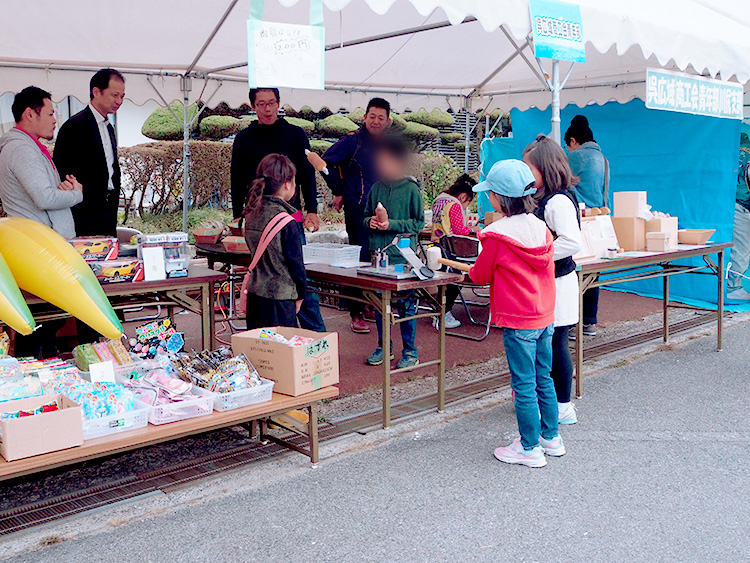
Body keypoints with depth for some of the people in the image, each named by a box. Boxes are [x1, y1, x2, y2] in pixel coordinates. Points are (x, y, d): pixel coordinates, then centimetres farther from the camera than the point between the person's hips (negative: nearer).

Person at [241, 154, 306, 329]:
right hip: (279, 297, -8)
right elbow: (295, 260, -11)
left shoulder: (251, 214, 6)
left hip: (255, 293, 8)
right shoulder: (286, 219, -16)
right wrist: (300, 294, 0)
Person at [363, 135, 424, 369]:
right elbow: (366, 216, 19)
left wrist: (392, 225, -15)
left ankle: (410, 352, 14)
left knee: (405, 304, 1)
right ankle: (384, 347, 27)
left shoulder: (411, 189, -6)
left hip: (403, 255, -5)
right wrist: (370, 222, -4)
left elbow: (418, 223, -5)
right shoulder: (376, 188, 8)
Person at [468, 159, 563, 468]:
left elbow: (481, 275, -5)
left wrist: (470, 270, 17)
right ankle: (551, 437, 30)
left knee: (524, 385, 2)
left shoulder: (497, 235, -17)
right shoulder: (541, 228, 3)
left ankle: (529, 449, 12)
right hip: (545, 316, 7)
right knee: (543, 379, 18)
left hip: (518, 321, -7)